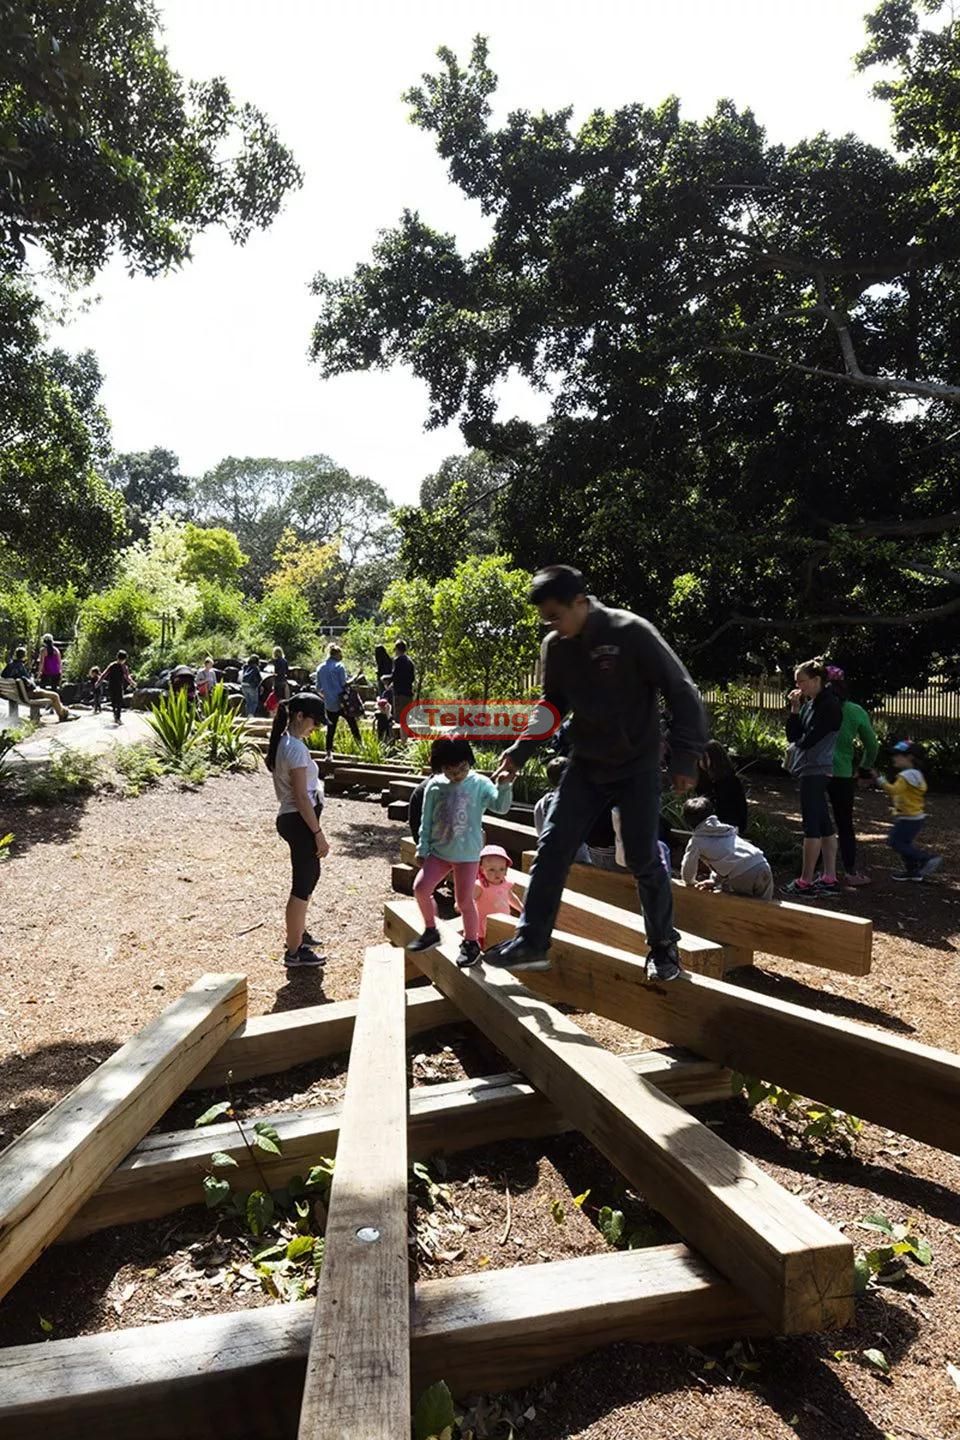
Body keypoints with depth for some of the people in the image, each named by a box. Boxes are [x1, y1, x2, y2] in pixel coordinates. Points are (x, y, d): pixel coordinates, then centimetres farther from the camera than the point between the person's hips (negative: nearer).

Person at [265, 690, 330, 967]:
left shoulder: (284, 741, 10)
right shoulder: (296, 748, -21)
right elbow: (302, 797, -23)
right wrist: (318, 833, -19)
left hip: (291, 818, 10)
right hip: (299, 821, -10)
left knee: (310, 875, 25)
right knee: (302, 884, 0)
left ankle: (297, 933, 41)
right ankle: (294, 952, 10)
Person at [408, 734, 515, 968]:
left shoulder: (480, 784, -7)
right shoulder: (435, 786, 0)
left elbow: (501, 807, -16)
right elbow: (427, 821, 5)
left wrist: (504, 786, -33)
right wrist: (423, 850, 5)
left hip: (467, 854, -3)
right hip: (439, 851, 3)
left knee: (464, 901, 1)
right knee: (420, 888, -3)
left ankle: (471, 942, 22)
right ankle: (430, 931, 19)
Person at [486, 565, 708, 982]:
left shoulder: (631, 632, -16)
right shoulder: (555, 647, 0)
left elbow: (681, 690, -14)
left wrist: (685, 755, -17)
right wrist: (519, 751, 3)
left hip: (637, 767, -5)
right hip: (584, 766, 5)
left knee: (643, 859, -1)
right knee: (551, 849, -1)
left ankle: (664, 947, 20)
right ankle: (531, 942, 9)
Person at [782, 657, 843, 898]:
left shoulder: (830, 705, -13)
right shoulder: (810, 704, 13)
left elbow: (810, 739, -17)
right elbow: (793, 735, 10)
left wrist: (795, 748, 3)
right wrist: (794, 709, 0)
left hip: (815, 770, -9)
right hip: (812, 769, 9)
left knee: (812, 825, -6)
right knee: (824, 824, 10)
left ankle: (805, 882, -2)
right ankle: (829, 879, 14)